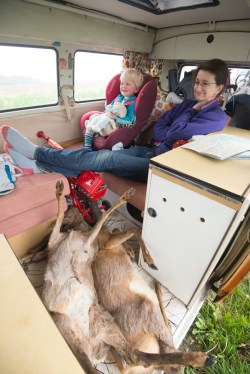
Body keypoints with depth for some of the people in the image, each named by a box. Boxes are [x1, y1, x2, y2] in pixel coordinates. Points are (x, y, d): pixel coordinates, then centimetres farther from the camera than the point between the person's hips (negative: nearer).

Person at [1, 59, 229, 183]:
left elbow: (174, 133, -17)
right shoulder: (189, 104, 17)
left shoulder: (217, 117, -4)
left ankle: (37, 152, -15)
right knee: (105, 156, -14)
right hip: (152, 150, 7)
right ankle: (39, 166, -14)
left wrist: (192, 110, 0)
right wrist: (174, 136, -7)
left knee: (106, 159, -21)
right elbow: (158, 128, 11)